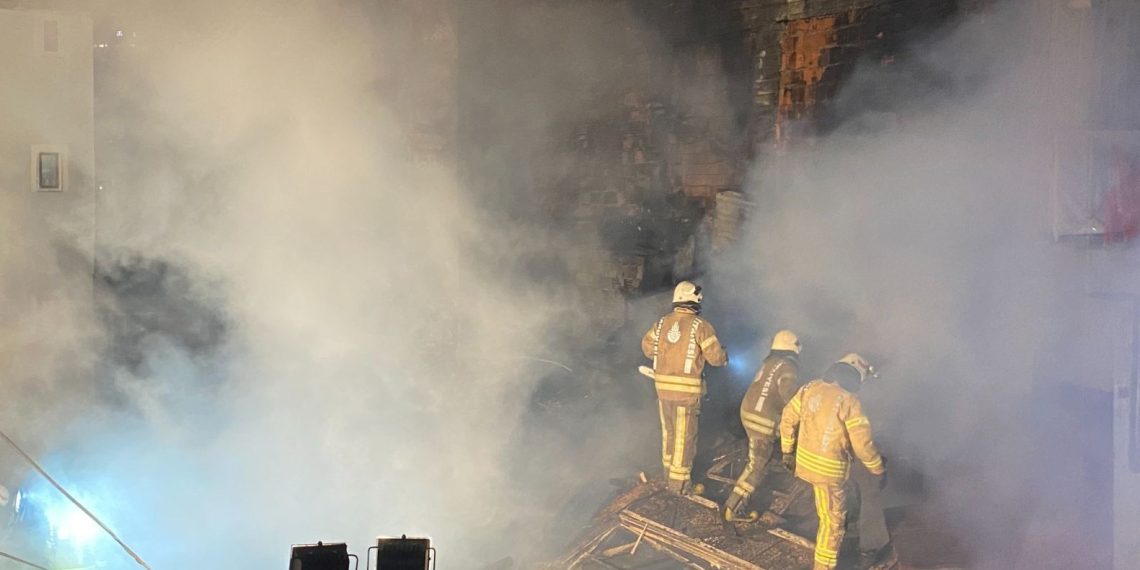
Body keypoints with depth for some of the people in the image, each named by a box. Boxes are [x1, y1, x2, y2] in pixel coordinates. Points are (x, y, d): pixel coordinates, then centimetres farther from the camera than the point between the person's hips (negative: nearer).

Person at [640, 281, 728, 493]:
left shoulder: (662, 323, 4)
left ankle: (670, 471, 34)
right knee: (684, 436, 4)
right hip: (686, 389, -5)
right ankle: (679, 481, 10)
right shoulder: (700, 326, -12)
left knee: (669, 431, 20)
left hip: (663, 386, 5)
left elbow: (647, 347, 17)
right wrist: (724, 357, 13)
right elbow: (716, 357, -10)